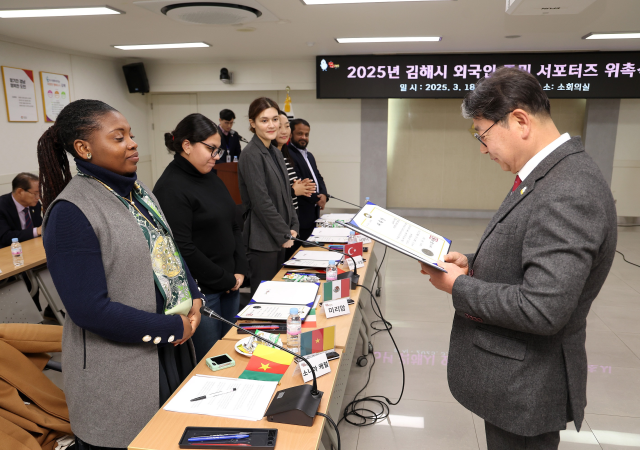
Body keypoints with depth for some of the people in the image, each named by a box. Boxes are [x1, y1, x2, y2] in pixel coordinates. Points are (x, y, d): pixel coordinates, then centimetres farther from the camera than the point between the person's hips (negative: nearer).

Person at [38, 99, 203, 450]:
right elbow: (89, 309, -24)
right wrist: (173, 328, -19)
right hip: (121, 373, -7)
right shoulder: (71, 212, -20)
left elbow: (168, 250, 14)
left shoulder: (136, 189, 5)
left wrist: (193, 298, -3)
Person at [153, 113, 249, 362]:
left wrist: (240, 270, 2)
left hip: (229, 285, 8)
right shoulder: (171, 188, -15)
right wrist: (226, 280, -11)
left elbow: (233, 226, 15)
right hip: (201, 292, -8)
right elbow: (184, 249, -20)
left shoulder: (211, 178, 11)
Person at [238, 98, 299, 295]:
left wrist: (293, 227, 7)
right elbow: (261, 201, -19)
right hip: (262, 239, -8)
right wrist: (284, 234, -13)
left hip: (280, 238, 8)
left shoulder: (276, 153, 13)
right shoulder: (251, 154, -13)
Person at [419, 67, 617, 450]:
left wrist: (458, 285, -19)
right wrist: (472, 264, -1)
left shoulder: (568, 194, -28)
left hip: (526, 386, -9)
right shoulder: (550, 174, 4)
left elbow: (541, 310, -31)